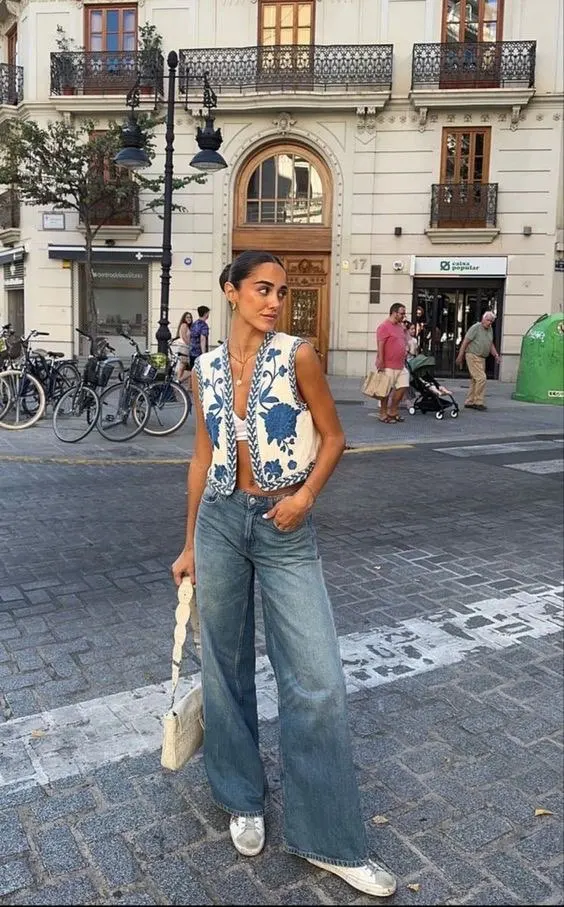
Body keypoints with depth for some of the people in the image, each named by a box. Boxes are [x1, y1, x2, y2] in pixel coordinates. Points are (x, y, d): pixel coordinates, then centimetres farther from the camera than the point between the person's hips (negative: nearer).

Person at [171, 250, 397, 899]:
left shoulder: (297, 356, -5)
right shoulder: (206, 369, 4)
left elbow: (333, 436, 1)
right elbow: (203, 458, 9)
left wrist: (307, 494, -16)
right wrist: (190, 546, 11)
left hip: (285, 528, -3)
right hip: (220, 521, 3)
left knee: (317, 682, -3)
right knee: (226, 667, 13)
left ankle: (327, 839, 17)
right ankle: (243, 800, 36)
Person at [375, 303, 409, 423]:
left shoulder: (400, 326, 16)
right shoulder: (384, 327, -11)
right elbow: (380, 346, -17)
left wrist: (404, 360, 21)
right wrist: (380, 363, -21)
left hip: (401, 365, 8)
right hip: (388, 366, -8)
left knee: (403, 386, 6)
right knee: (387, 390, 0)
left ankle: (392, 412, 18)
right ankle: (383, 414, 12)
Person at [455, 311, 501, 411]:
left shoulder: (490, 330, 13)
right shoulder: (475, 328, -11)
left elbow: (491, 344, 22)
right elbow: (465, 342, -11)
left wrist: (496, 355, 8)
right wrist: (460, 356, -12)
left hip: (482, 358, 8)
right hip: (473, 356, -8)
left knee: (475, 381, 10)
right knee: (481, 378, -16)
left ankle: (469, 402, 17)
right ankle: (478, 402, -10)